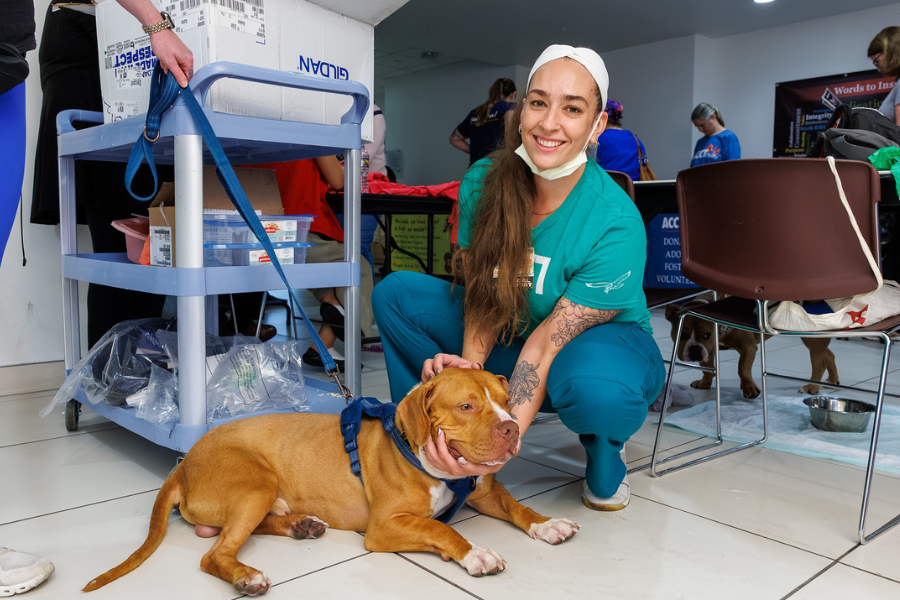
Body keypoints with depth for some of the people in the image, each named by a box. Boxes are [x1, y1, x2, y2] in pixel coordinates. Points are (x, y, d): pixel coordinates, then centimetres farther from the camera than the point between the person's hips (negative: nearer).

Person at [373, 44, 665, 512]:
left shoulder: (617, 225, -28)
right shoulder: (483, 181, -13)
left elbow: (548, 345, -28)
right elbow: (481, 296, -7)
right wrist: (469, 362, -27)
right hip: (509, 338, 4)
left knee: (599, 389, -42)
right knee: (395, 293, -12)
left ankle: (604, 450, -1)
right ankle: (434, 444, 0)